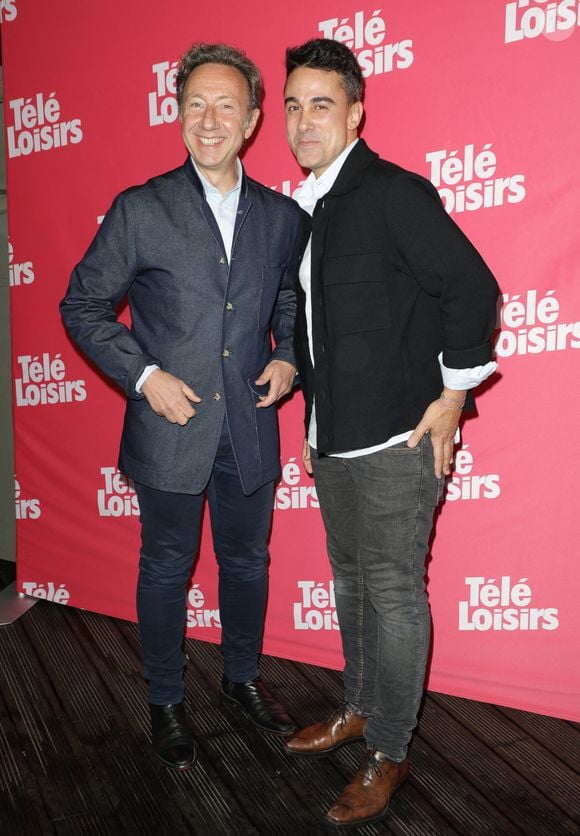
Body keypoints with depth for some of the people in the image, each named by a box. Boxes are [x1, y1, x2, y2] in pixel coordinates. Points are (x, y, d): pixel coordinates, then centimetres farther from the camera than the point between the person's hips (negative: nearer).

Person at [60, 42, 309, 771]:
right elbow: (83, 307, -3)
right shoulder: (140, 210, -7)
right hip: (171, 428, -3)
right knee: (166, 569, 12)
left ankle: (242, 680, 41)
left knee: (247, 561, 17)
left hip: (250, 430, 3)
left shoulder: (283, 216, 3)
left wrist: (288, 357, -2)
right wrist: (144, 375, -14)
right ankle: (165, 703, 33)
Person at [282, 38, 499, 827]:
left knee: (393, 592, 3)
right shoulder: (301, 210, 11)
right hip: (331, 441, 8)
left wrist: (452, 394, -12)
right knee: (351, 581, 19)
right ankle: (360, 709, 39)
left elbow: (473, 288, -15)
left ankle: (389, 753, 20)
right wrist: (314, 422, 16)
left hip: (396, 441, -8)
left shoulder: (394, 193, -12)